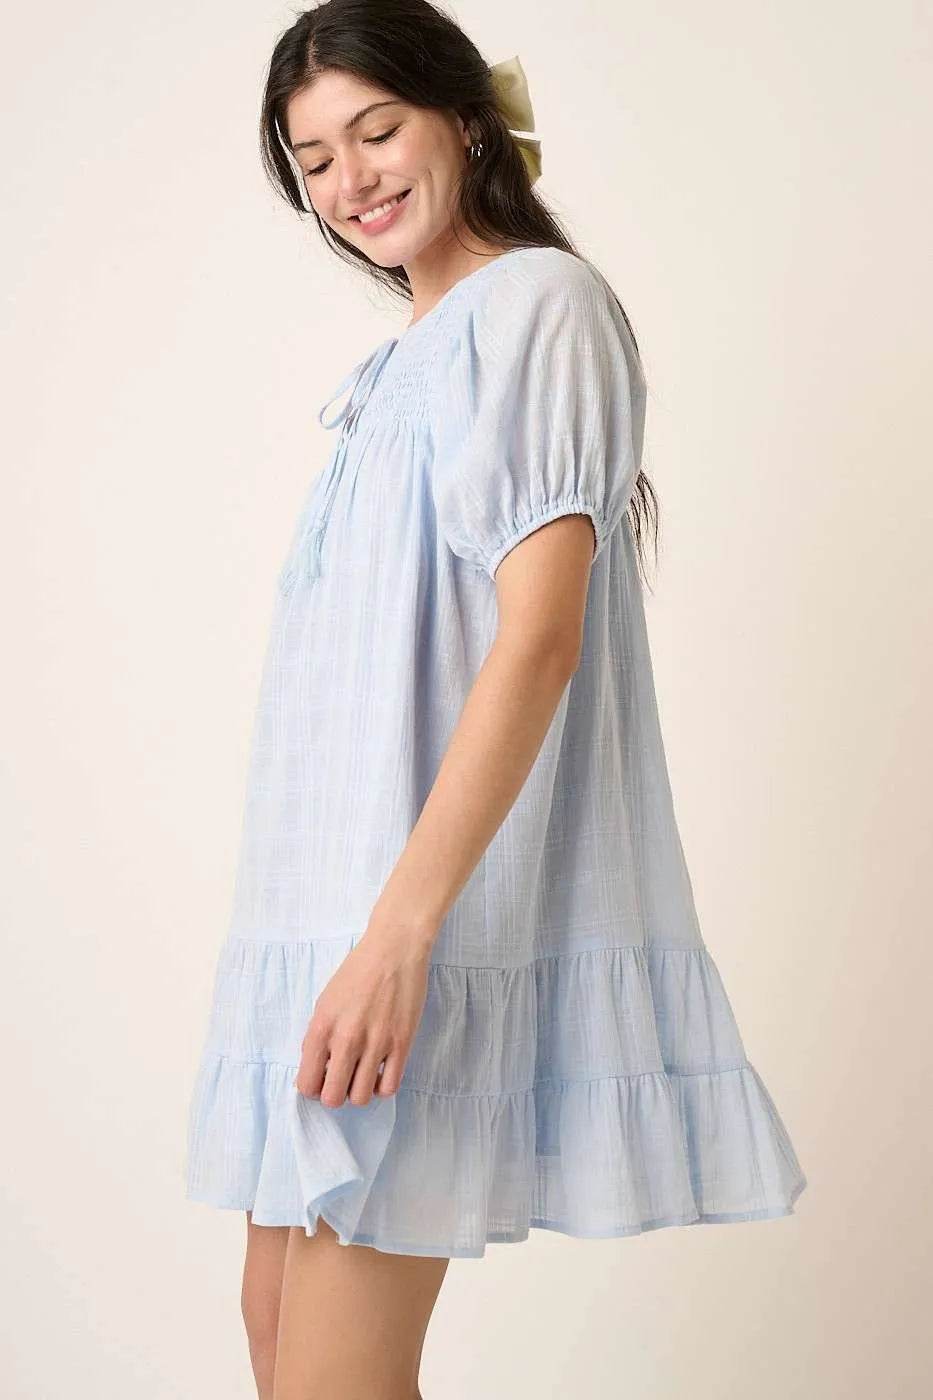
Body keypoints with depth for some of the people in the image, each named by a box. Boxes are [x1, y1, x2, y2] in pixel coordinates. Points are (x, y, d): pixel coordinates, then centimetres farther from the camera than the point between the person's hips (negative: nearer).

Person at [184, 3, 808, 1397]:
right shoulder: (410, 354, 19)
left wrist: (400, 926, -26)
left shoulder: (538, 302, -8)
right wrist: (333, 927, 18)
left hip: (439, 899, -9)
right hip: (342, 885, 9)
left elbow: (540, 634, -18)